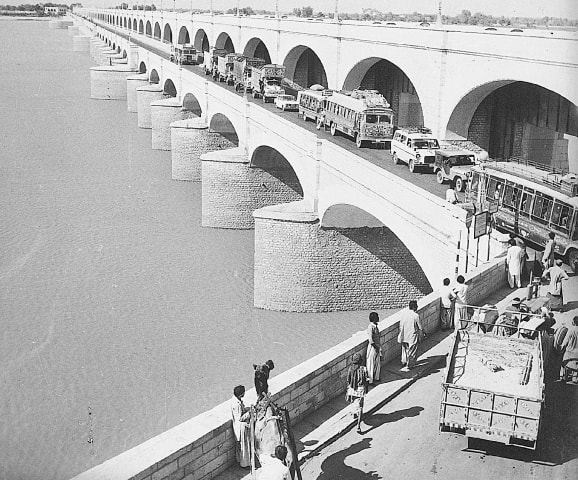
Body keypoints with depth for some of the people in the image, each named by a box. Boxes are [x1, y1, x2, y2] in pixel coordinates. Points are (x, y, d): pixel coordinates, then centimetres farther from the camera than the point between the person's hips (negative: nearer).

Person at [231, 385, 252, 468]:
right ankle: (244, 463, 25)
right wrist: (249, 413, -17)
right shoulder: (237, 405, -33)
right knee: (243, 444, 9)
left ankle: (240, 459, 42)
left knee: (240, 443, 25)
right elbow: (240, 418, -25)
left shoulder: (235, 399, -5)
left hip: (239, 425, 9)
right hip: (241, 426, -9)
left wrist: (248, 409, 2)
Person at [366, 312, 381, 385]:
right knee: (371, 364, 2)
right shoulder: (371, 327, -21)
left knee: (377, 364, 18)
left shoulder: (375, 326, 6)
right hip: (372, 348, -9)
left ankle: (376, 378, 32)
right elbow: (370, 340, -23)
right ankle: (369, 380, 11)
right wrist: (376, 347, -16)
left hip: (377, 347, 9)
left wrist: (379, 347, 15)